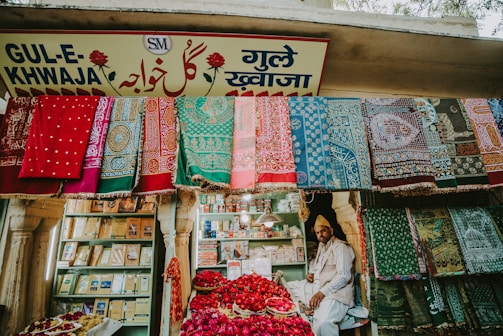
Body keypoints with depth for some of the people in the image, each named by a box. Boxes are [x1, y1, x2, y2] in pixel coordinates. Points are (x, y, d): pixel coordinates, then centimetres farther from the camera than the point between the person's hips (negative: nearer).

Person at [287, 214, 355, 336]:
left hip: (336, 292, -9)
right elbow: (315, 266, 35)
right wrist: (310, 274, 10)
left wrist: (322, 292, -23)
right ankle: (304, 306, -10)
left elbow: (344, 276, -16)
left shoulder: (341, 247, -6)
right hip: (316, 288, 9)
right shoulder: (321, 247, 21)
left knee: (323, 323, -37)